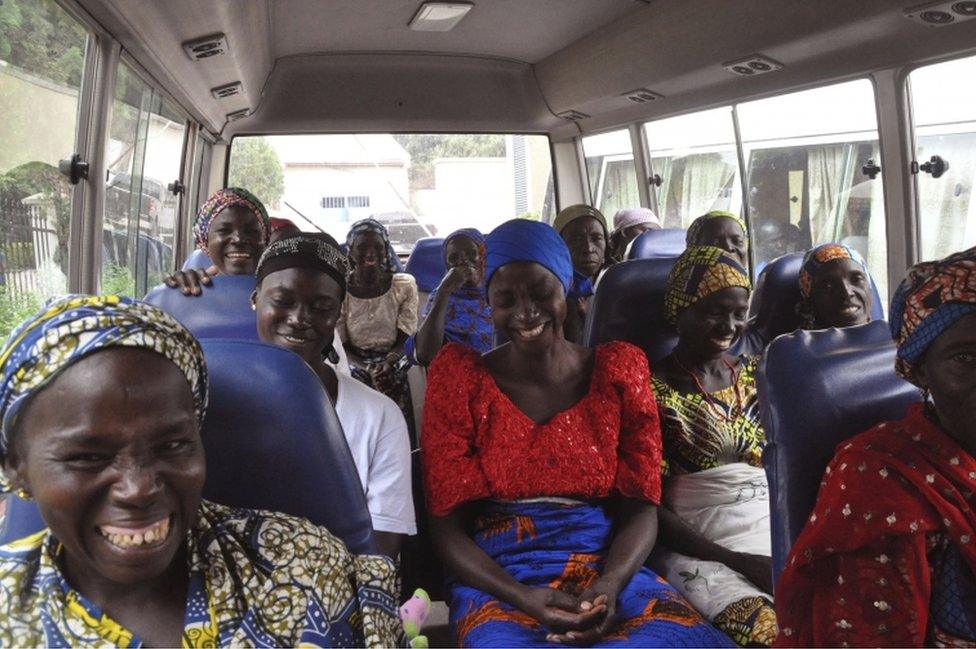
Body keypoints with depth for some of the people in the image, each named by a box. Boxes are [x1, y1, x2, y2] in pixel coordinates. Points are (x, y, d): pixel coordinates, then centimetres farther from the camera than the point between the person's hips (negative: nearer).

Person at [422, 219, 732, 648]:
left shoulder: (619, 370, 8)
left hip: (610, 570, 3)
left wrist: (609, 584, -16)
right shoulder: (460, 378, 2)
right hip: (500, 582, -2)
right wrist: (523, 597, -17)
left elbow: (640, 507, 5)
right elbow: (448, 526, 0)